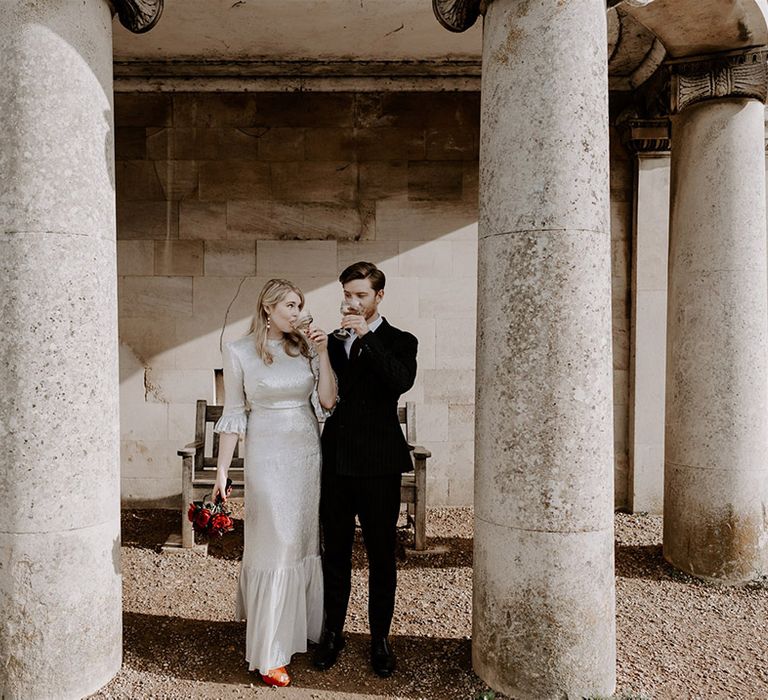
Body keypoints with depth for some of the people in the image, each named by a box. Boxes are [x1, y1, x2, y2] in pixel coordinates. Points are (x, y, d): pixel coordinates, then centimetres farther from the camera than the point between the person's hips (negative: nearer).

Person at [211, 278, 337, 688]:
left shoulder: (305, 347, 6)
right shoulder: (239, 352, -3)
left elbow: (327, 402, -1)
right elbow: (233, 416, -2)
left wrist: (322, 354, -8)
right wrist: (222, 472, -4)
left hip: (308, 454, 4)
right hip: (268, 458, -4)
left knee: (307, 542, 12)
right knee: (274, 548, 0)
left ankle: (308, 629, 32)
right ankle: (269, 654, 14)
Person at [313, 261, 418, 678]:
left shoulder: (399, 342, 0)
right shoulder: (334, 341, 12)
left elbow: (403, 381, -21)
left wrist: (368, 337, -22)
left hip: (378, 465, -3)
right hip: (336, 463, 4)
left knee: (381, 556, 7)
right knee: (335, 553, 13)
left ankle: (380, 639, 24)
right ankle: (332, 633, 29)